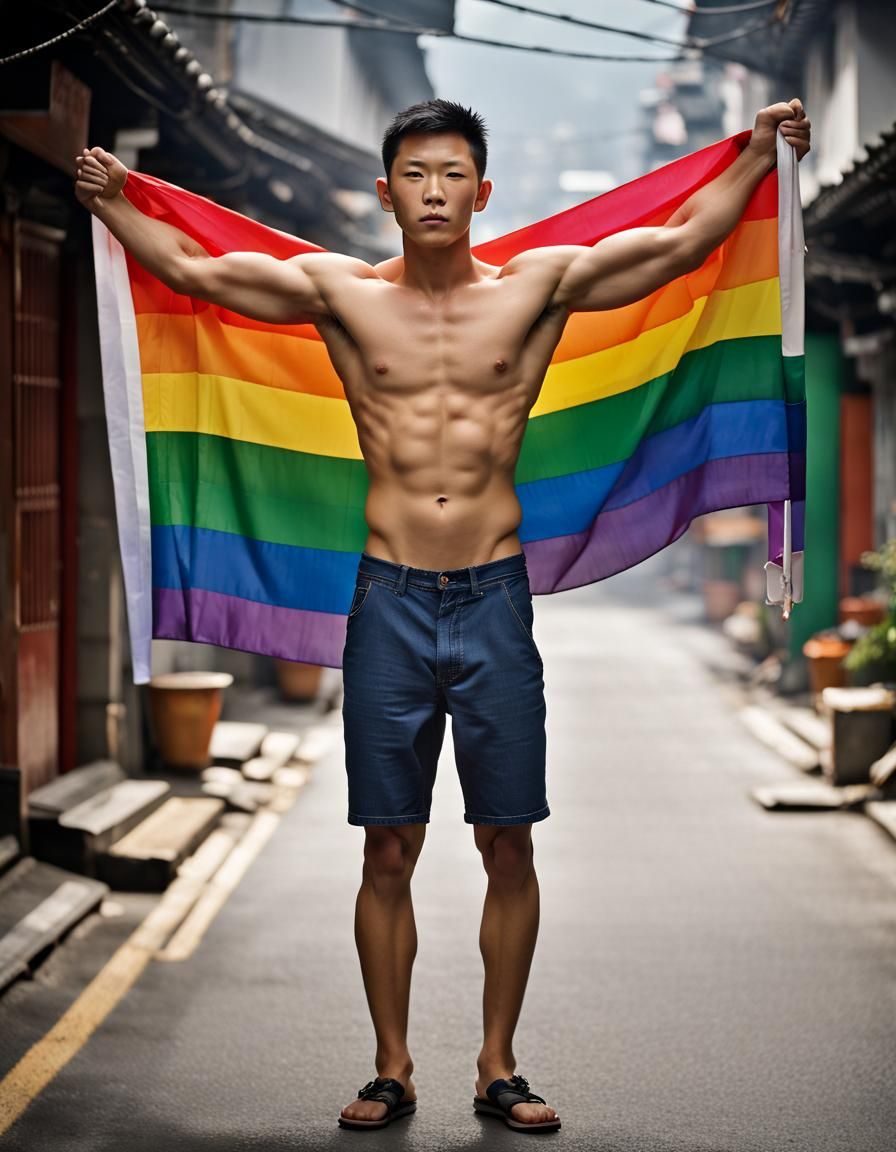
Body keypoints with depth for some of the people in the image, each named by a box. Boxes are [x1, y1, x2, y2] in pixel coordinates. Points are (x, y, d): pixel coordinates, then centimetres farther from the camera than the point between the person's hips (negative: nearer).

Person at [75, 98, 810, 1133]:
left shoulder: (539, 285, 4)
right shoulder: (339, 291, 5)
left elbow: (685, 242, 4)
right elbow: (190, 270, 10)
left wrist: (759, 155, -2)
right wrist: (109, 203, 4)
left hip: (496, 600, 0)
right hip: (389, 600, 0)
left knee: (508, 848, 5)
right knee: (388, 852, 5)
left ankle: (498, 1067, 18)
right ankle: (391, 1069, 18)